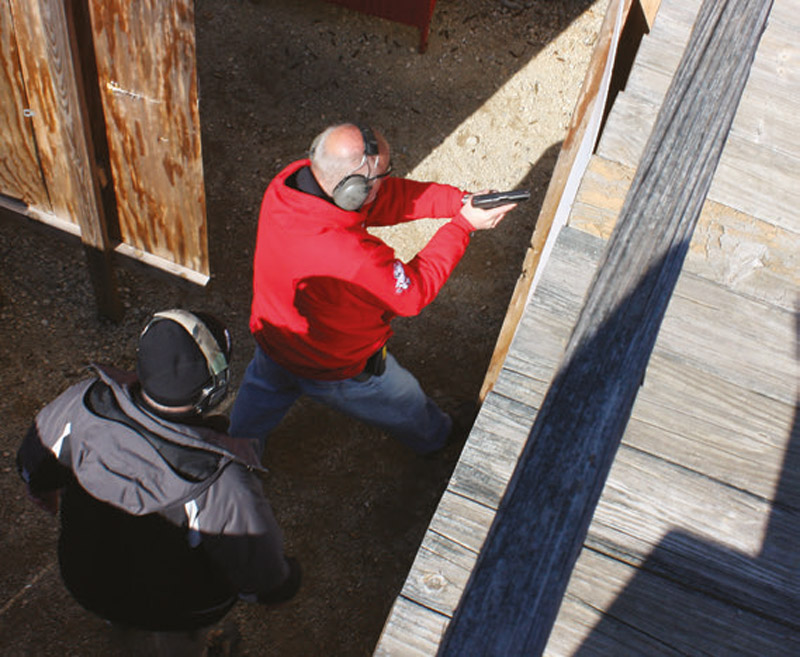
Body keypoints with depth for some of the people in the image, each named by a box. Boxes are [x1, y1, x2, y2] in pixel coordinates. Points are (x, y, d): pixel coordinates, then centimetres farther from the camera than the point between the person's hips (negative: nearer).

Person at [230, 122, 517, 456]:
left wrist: (459, 200, -20)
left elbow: (387, 197, -15)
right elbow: (414, 292, -25)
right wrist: (463, 225, -22)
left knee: (261, 392, 37)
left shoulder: (290, 179, -24)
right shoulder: (354, 259, -45)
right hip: (335, 370, -6)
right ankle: (437, 440, 57)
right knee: (408, 409, 26)